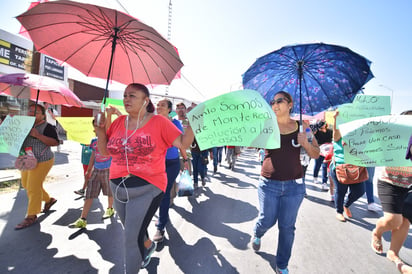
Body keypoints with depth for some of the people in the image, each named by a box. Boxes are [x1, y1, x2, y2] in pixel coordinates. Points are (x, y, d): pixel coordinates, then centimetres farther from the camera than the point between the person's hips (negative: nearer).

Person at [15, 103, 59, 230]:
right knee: (26, 185, 18)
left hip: (41, 161, -8)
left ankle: (31, 216, 13)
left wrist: (38, 135, -29)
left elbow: (55, 142, -22)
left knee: (33, 188, -3)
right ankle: (49, 200, 37)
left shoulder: (47, 127, -13)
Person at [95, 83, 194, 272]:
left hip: (147, 189, -6)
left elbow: (184, 144, -12)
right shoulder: (119, 122, 3)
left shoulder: (159, 122, -10)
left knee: (132, 239, 1)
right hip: (118, 188, 6)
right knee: (131, 230, 27)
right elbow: (105, 151, 8)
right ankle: (148, 246, 59)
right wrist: (100, 128, -3)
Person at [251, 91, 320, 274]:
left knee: (287, 227, 10)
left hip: (294, 185, 1)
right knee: (267, 220, 9)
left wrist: (306, 143, -15)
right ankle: (257, 235, 47)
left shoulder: (302, 126, 1)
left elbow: (316, 155, 4)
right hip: (269, 183, -1)